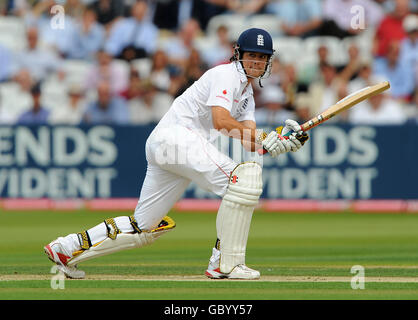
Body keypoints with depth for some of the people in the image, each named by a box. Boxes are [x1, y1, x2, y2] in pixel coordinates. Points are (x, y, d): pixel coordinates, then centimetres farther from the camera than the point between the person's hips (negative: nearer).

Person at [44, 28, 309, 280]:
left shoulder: (247, 95, 24)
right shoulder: (226, 75, -5)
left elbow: (250, 141, 10)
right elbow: (221, 121, -21)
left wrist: (280, 143, -9)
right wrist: (264, 138, -20)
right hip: (175, 134, -10)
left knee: (143, 227, 12)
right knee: (243, 177, -22)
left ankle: (67, 248, 19)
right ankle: (225, 263, -22)